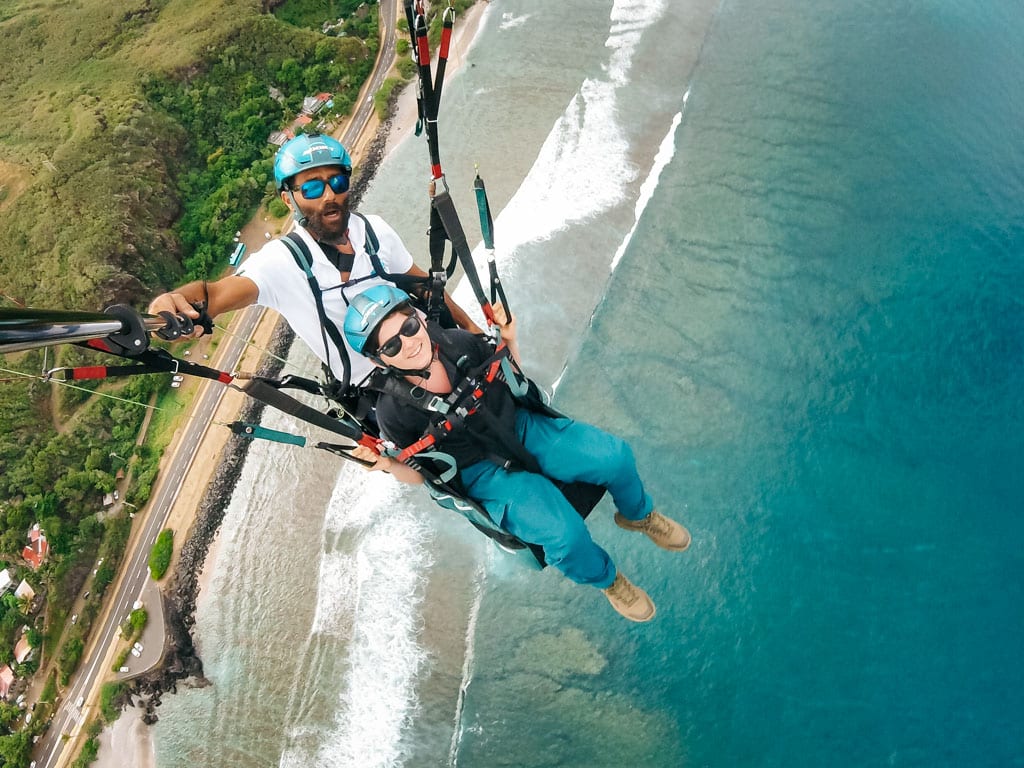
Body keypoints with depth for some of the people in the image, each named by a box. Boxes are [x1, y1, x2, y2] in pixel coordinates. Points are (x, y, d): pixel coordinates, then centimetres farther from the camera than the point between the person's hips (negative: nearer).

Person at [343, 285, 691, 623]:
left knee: (616, 456, -11)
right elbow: (419, 473, -6)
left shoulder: (456, 341, -12)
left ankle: (638, 514, 25)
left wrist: (509, 339, -10)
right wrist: (388, 464, -26)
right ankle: (607, 580, 11)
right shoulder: (393, 410, -21)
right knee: (565, 533, -25)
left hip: (523, 427, 4)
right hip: (483, 472, -4)